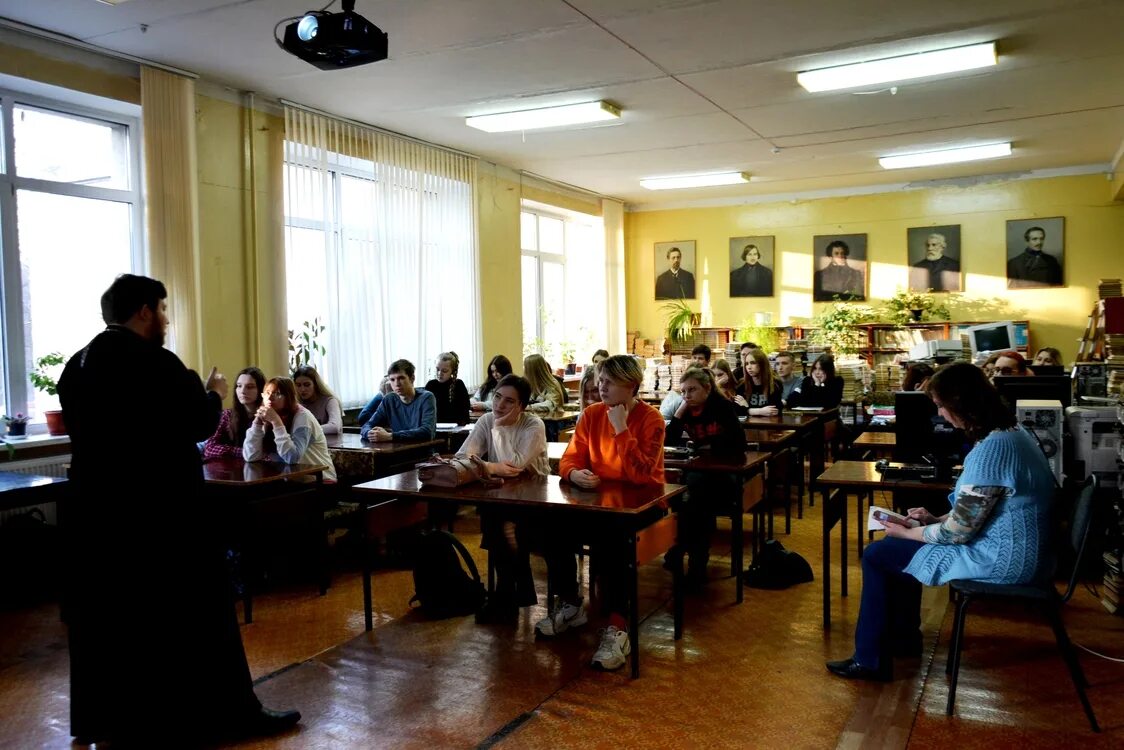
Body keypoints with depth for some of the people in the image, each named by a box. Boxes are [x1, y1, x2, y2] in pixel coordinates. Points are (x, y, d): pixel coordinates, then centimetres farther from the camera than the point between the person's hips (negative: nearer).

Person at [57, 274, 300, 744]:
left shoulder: (77, 365, 7)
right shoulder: (155, 362, -17)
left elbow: (85, 428, 16)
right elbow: (200, 423, -16)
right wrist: (214, 394, 4)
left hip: (94, 510, 8)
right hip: (162, 514, -8)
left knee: (106, 620, 17)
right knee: (196, 617, 3)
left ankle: (104, 719, 30)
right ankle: (228, 714, 12)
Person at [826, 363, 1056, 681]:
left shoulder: (990, 449, -27)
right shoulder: (1010, 431, 5)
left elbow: (958, 532, -23)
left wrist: (907, 532, -7)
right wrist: (936, 518, 9)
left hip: (999, 560, -10)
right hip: (1014, 548, 10)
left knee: (876, 555, -1)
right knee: (899, 546, 22)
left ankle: (870, 660, 12)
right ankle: (903, 637, 33)